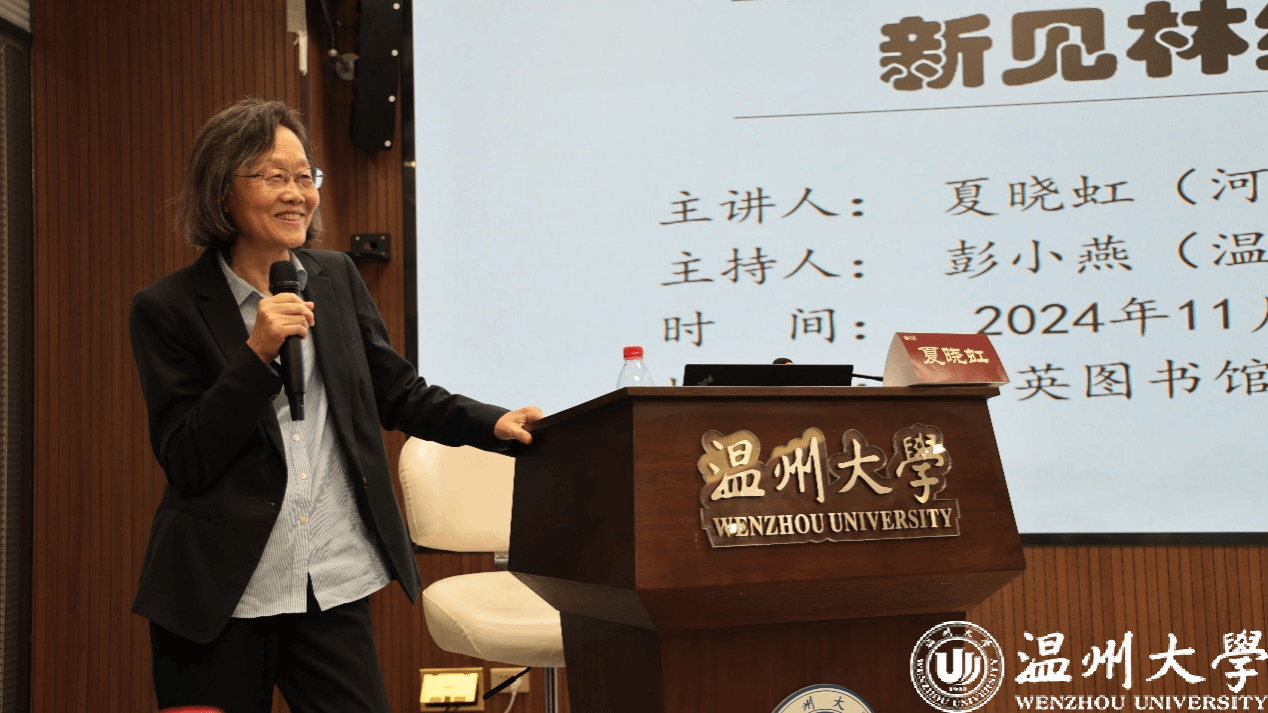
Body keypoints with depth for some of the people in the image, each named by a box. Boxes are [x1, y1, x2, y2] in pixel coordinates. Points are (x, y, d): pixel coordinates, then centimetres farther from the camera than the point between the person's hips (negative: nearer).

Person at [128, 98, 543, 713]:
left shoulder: (338, 279, 9)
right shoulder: (168, 309, -4)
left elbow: (398, 394, 14)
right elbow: (185, 463, -9)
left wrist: (494, 424, -1)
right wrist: (257, 354, -18)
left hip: (334, 585, 3)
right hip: (218, 593, -3)